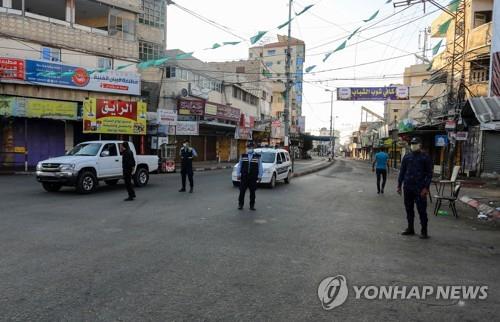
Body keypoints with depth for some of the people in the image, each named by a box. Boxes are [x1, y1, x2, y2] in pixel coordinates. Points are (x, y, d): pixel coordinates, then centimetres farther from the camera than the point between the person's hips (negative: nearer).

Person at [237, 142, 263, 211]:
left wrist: (259, 176, -2)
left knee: (252, 192, 6)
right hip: (244, 177, 1)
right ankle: (240, 204, 13)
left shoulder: (258, 156, 1)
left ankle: (252, 205, 16)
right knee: (242, 191, 2)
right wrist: (238, 174, 5)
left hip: (253, 178, -1)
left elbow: (260, 167, 2)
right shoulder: (243, 156, 6)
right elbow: (239, 165, 10)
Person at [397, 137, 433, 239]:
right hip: (407, 187, 4)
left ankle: (424, 231, 6)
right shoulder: (407, 157, 11)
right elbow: (402, 171, 13)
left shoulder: (425, 158, 0)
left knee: (421, 210, -3)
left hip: (419, 188, -4)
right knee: (409, 208, 11)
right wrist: (399, 185, 8)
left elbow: (429, 174, -3)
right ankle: (410, 228, 22)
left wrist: (426, 188, -11)